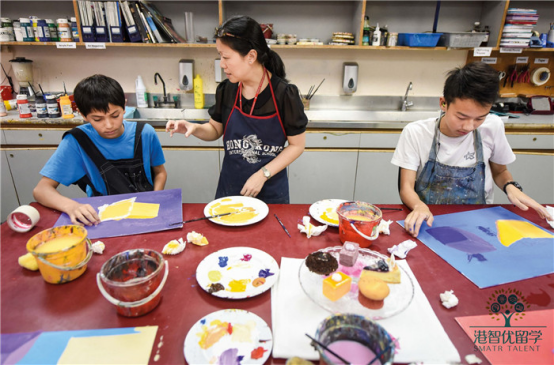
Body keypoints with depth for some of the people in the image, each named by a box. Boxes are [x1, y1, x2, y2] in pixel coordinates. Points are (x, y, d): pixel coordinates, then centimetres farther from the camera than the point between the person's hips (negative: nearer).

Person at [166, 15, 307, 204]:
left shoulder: (284, 94, -16)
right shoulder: (226, 90, -5)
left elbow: (297, 145, -10)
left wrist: (263, 174, -17)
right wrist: (195, 128, -12)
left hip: (271, 191, -3)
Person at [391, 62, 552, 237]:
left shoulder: (493, 127, -3)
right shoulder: (415, 132, -11)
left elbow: (499, 171, 14)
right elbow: (406, 187, -12)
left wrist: (511, 187, -7)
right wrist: (419, 206, -32)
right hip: (429, 220, -2)